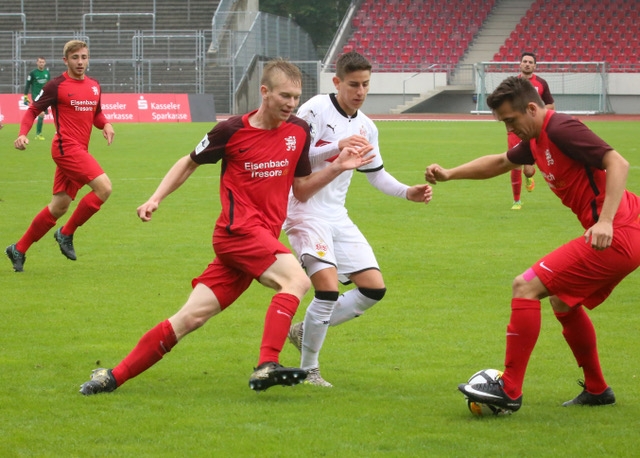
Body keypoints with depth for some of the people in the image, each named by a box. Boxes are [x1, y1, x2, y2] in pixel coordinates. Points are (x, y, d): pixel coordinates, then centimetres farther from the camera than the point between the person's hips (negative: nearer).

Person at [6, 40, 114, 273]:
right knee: (103, 186, -20)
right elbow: (32, 110, -2)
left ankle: (19, 249, 20)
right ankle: (67, 233, -6)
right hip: (66, 147, -8)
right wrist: (23, 134, -19)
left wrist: (106, 124, 3)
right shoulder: (56, 86, -6)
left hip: (79, 150, 8)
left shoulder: (94, 86, 12)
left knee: (59, 206, 9)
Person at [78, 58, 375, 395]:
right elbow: (189, 162, 11)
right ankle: (267, 366, -38)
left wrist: (337, 168, 3)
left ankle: (114, 376, 5)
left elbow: (301, 190, 16)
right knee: (296, 279, -29)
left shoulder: (299, 132, 8)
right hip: (239, 229, -5)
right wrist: (156, 198, 3)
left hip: (263, 238, 5)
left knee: (191, 318, -1)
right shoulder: (232, 130, -4)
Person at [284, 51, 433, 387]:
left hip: (337, 216, 8)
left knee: (374, 288, 1)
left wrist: (408, 193, 5)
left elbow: (376, 174, 20)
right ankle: (308, 369, -3)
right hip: (306, 210, -8)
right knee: (328, 288, -20)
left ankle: (306, 331, 15)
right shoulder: (316, 110, -11)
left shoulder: (366, 127, 10)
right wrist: (338, 147, -26)